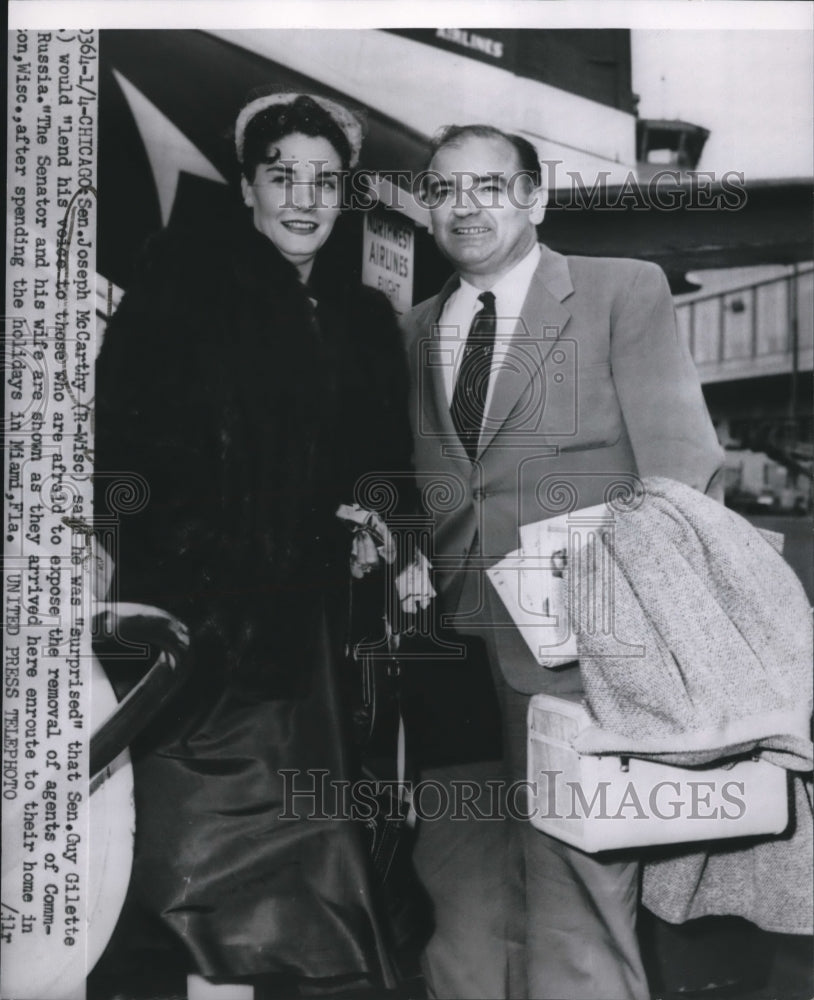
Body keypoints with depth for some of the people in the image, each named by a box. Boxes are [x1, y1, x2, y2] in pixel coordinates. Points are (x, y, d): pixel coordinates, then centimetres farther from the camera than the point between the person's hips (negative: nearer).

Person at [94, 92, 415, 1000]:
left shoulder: (364, 320, 16)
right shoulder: (183, 273, 3)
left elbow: (382, 461, 20)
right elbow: (122, 421, -5)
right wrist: (128, 509, -18)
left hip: (302, 614, 5)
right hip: (190, 594, -4)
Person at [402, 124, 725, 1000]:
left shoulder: (625, 292, 0)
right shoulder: (417, 329, 15)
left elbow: (682, 467, -5)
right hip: (450, 655, 5)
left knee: (576, 910, -1)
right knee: (463, 902, 14)